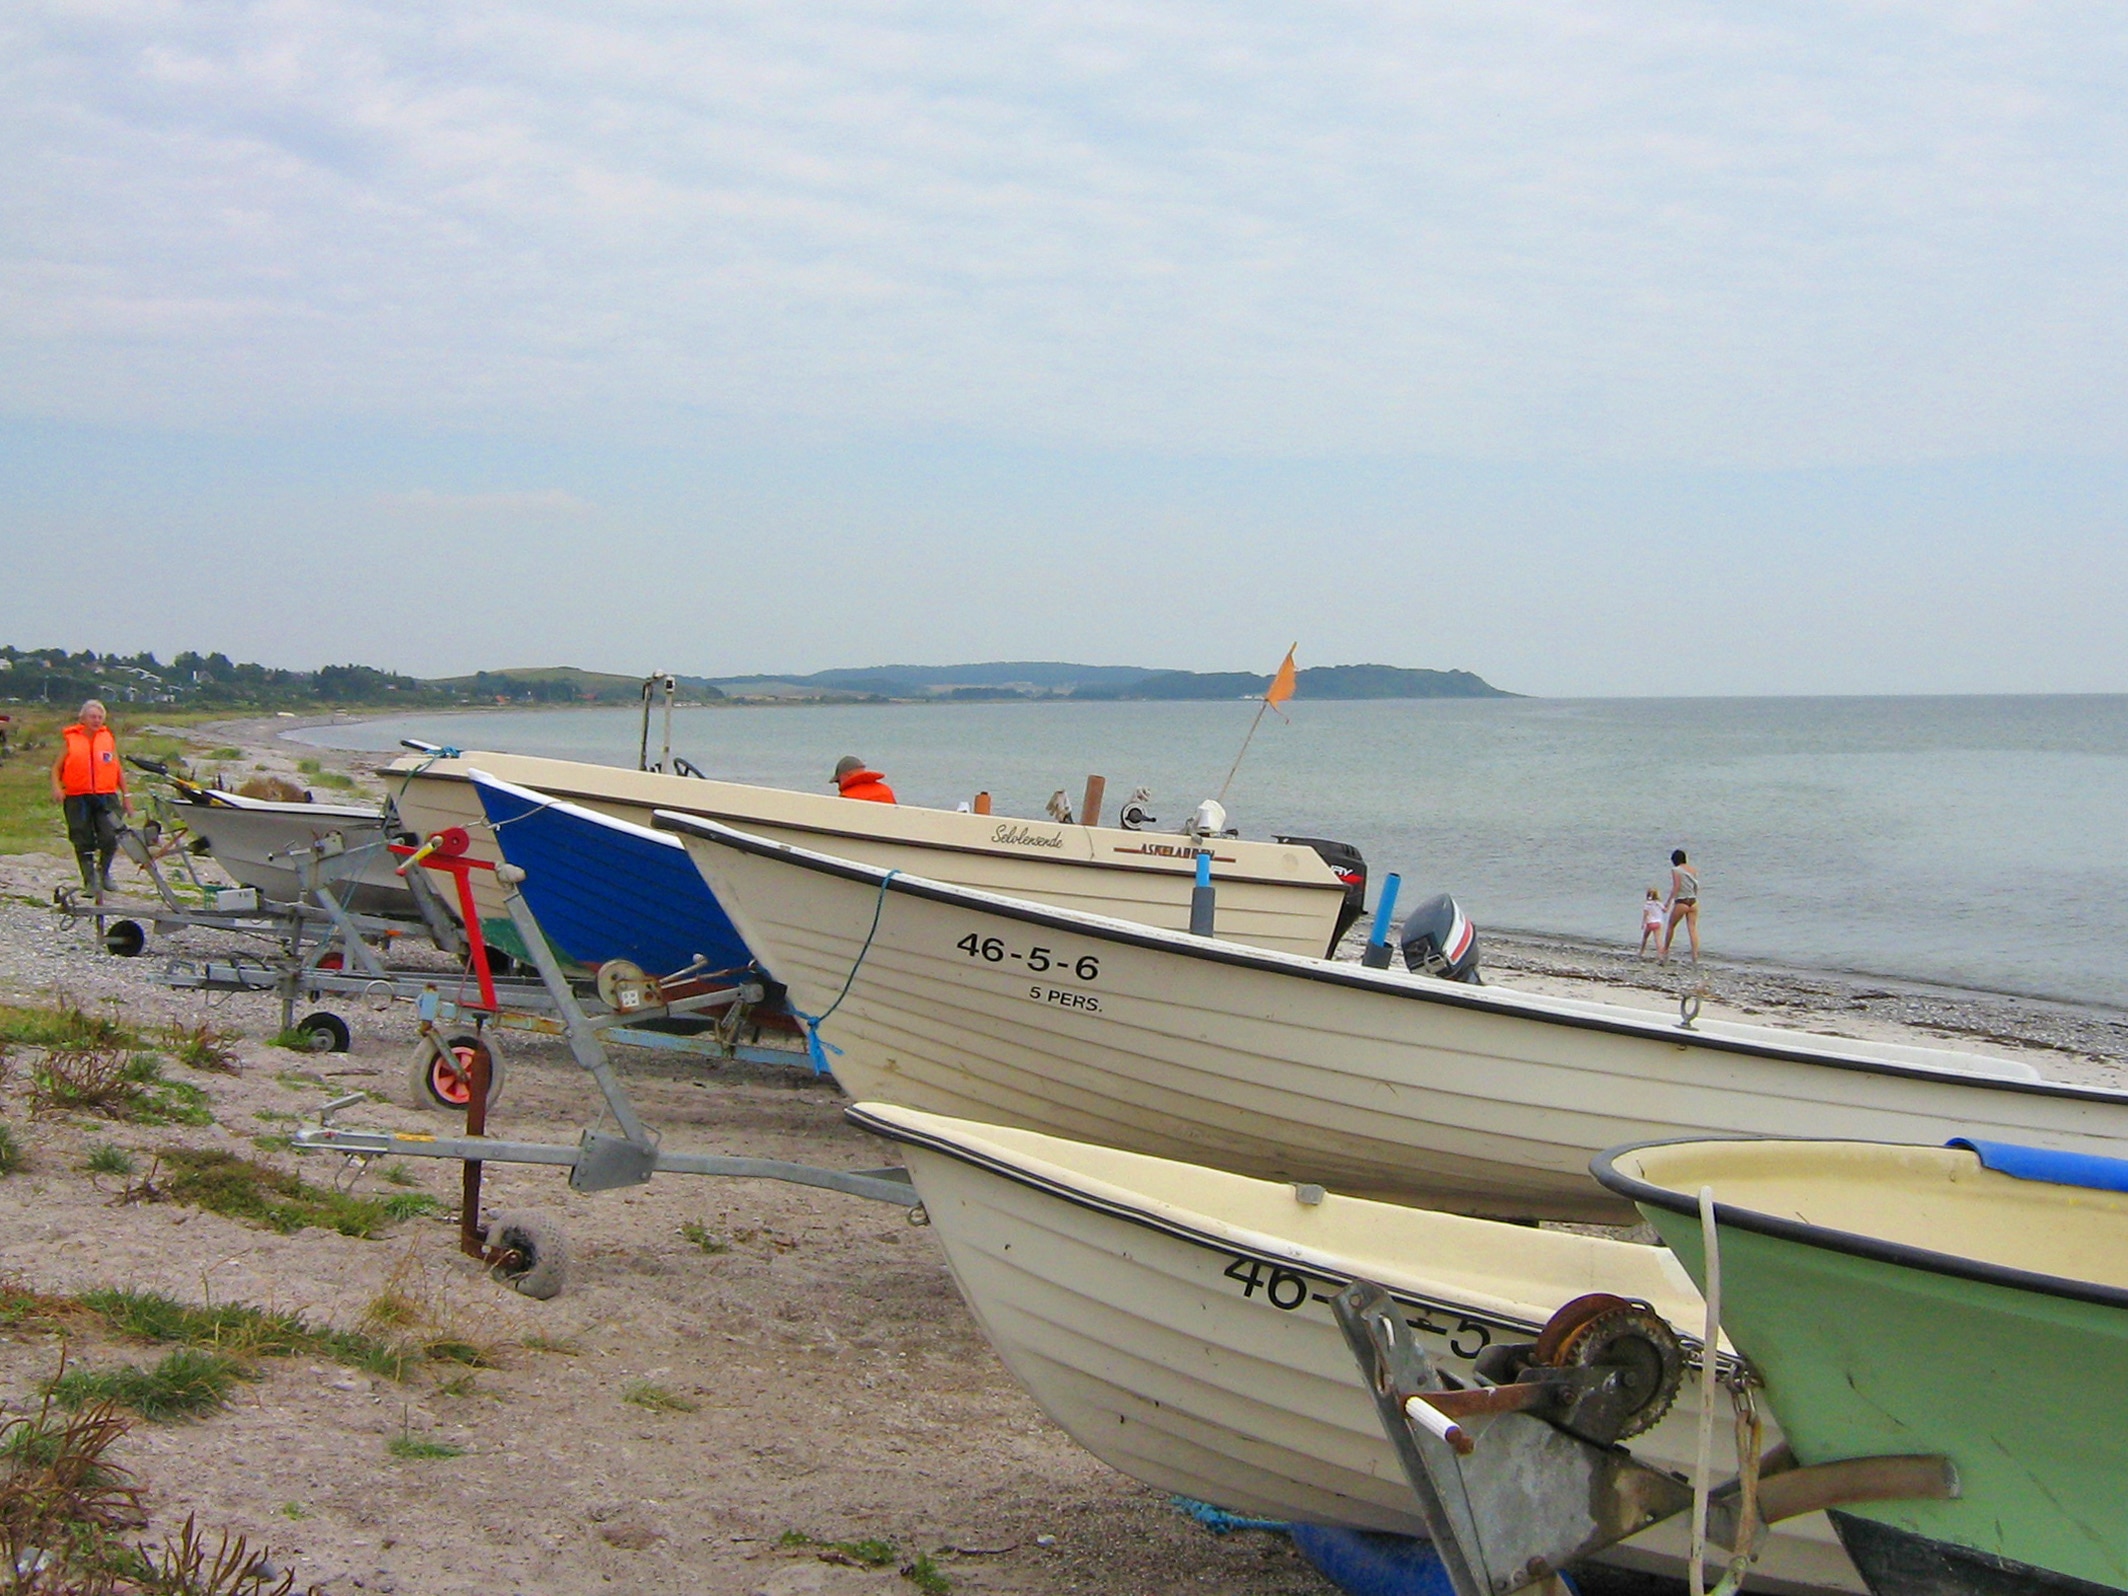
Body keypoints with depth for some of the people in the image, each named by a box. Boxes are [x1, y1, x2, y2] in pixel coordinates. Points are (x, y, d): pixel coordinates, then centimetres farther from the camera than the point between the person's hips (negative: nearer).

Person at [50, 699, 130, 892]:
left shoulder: (108, 738, 10)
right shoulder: (70, 739, 4)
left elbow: (118, 769, 16)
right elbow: (57, 767, 5)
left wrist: (126, 796, 15)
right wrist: (56, 787, -13)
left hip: (106, 796, 1)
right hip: (77, 798, -1)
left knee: (110, 837, -12)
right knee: (84, 842, 3)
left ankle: (104, 871, 15)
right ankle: (90, 879, 17)